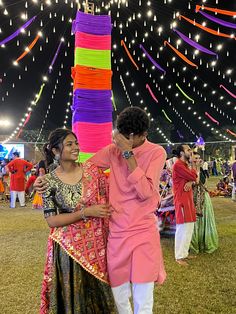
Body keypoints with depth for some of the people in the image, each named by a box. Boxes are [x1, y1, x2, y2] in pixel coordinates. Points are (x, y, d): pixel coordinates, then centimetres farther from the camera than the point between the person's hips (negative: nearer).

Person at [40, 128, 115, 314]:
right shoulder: (50, 181, -10)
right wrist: (86, 212, -20)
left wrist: (109, 233, -1)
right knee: (72, 295, 12)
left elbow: (106, 200, 3)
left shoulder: (92, 170, -4)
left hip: (97, 243, 2)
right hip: (68, 246, -2)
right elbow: (51, 220, -11)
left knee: (98, 292, 16)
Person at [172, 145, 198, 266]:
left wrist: (191, 182, -13)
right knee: (183, 228, -5)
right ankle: (179, 257, 5)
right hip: (182, 200, -10)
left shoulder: (185, 165, 17)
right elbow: (193, 176, -17)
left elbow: (194, 178, 10)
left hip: (188, 199, 10)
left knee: (189, 228, 14)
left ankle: (184, 253, 25)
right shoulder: (178, 165, -15)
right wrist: (194, 168, 3)